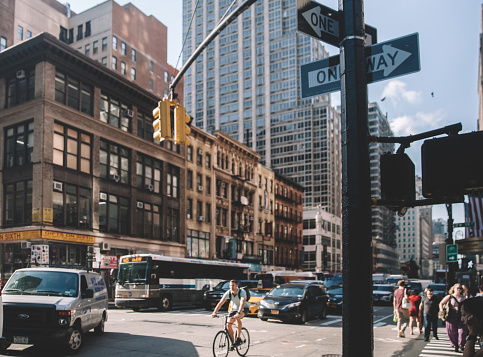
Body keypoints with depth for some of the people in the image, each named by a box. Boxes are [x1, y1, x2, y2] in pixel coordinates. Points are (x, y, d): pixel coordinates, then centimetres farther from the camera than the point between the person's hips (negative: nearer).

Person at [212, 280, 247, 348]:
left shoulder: (242, 292, -26)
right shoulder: (228, 293, -16)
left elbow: (242, 303, -39)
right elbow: (221, 302, -22)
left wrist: (238, 313, -54)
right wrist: (214, 312, -34)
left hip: (242, 310, -4)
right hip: (233, 309, 4)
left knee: (237, 318, -35)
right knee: (228, 325, -12)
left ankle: (238, 339, -29)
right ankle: (232, 342, 7)